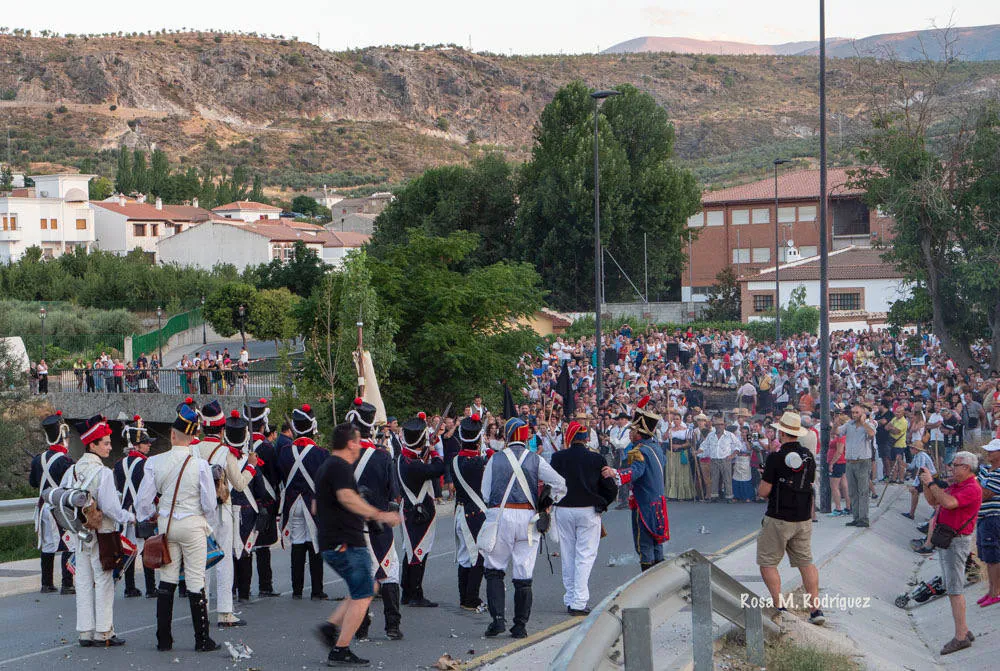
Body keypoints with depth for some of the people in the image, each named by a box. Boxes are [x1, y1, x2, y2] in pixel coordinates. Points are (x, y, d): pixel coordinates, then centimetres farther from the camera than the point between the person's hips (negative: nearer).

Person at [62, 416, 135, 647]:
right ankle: (103, 633, 5)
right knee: (103, 582, 1)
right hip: (101, 532, -7)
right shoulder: (103, 472, -16)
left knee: (84, 582, 10)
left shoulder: (72, 470, 5)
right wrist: (129, 517, -3)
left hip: (80, 534, 7)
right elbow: (111, 507, -19)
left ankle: (85, 632, 14)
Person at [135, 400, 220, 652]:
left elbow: (143, 501, -3)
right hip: (193, 525, -2)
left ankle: (164, 639, 12)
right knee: (196, 582, 3)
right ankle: (202, 639, 7)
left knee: (166, 580, 10)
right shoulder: (200, 465, -13)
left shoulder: (155, 463, -7)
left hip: (166, 524, 2)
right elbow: (210, 503, -8)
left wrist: (152, 515, 18)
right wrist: (205, 517, 14)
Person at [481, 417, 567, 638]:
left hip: (500, 515, -1)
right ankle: (520, 626, 6)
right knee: (523, 575, 5)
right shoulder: (536, 460, 3)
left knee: (494, 570, 9)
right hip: (527, 518, 1)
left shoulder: (495, 459, 3)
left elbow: (485, 493, 4)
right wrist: (547, 503, 10)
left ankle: (497, 618, -4)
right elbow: (560, 484, -4)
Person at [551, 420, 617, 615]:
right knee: (585, 556, 1)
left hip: (563, 510, 1)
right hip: (589, 511, -1)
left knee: (567, 556, 11)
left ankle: (570, 599, 14)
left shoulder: (558, 458, -4)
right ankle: (579, 601, -7)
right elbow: (611, 489, -1)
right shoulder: (596, 459, -5)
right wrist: (601, 504, 16)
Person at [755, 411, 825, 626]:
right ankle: (815, 608, 4)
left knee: (767, 563, 5)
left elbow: (764, 491, -12)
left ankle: (780, 607, -5)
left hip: (778, 519, -6)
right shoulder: (809, 456, 4)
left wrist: (761, 488, 9)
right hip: (804, 519, 6)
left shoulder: (776, 458, -15)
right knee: (806, 562, 12)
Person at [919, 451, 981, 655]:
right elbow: (933, 501, 20)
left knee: (954, 589, -10)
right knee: (951, 588, 13)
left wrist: (931, 483, -22)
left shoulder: (972, 489, -17)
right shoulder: (955, 486, 16)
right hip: (945, 539, 10)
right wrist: (925, 484, 5)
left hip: (957, 542, -10)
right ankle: (964, 630, 20)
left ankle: (961, 637, -9)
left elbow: (949, 503, -32)